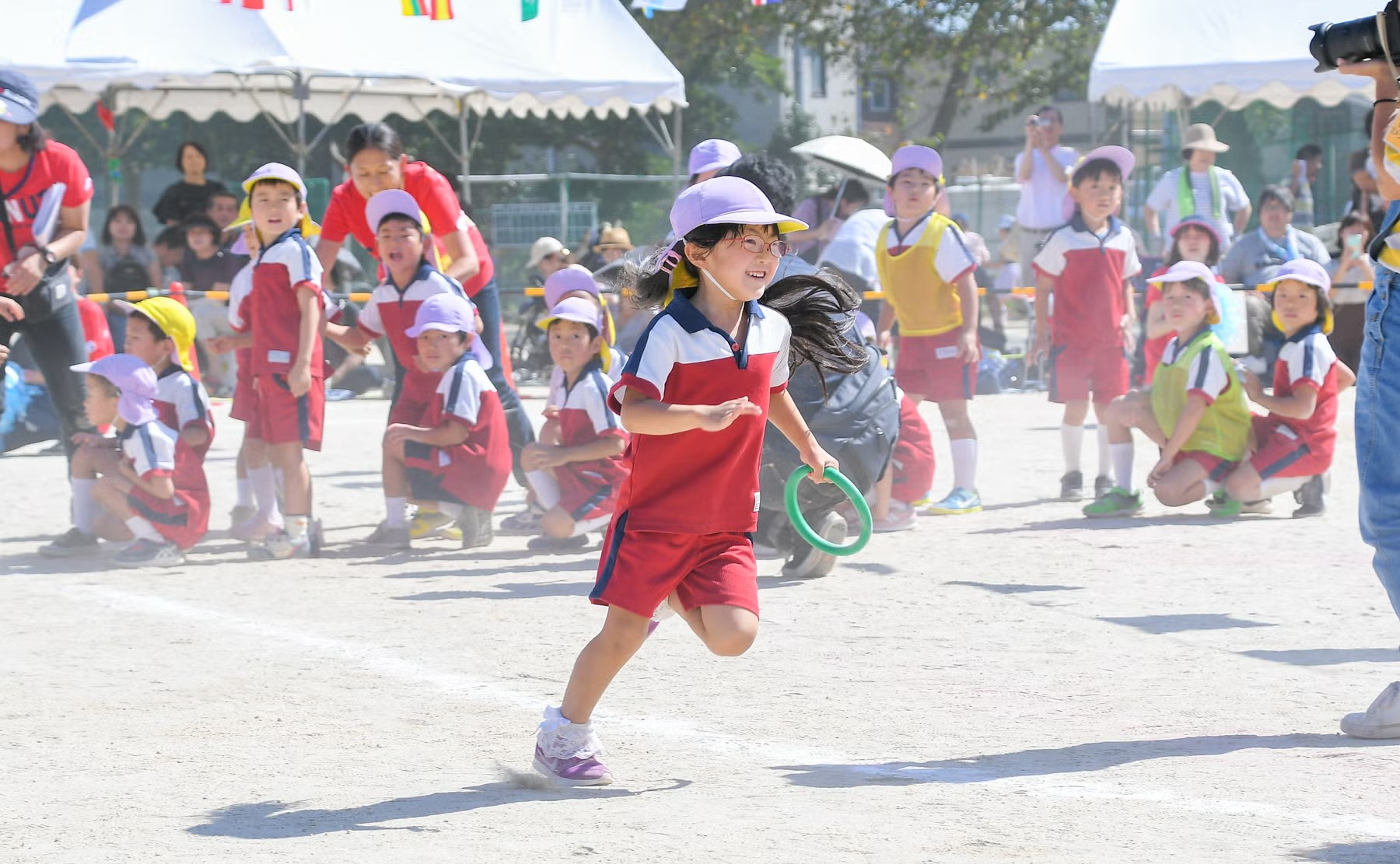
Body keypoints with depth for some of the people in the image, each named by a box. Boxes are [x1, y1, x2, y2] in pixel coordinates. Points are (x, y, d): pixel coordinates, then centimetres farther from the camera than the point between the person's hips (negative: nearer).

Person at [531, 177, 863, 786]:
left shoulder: (774, 329, 3)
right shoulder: (671, 333, -17)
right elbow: (634, 412, -32)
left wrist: (808, 446, 36)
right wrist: (703, 416, -46)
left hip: (728, 523, 5)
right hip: (655, 512, -5)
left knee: (733, 637, -8)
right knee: (623, 633, -1)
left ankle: (675, 596, 27)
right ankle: (563, 735, 21)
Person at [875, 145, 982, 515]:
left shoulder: (942, 233, -12)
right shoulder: (886, 237, 7)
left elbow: (966, 285, -14)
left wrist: (968, 332, -21)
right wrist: (883, 331, 10)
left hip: (948, 337, -7)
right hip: (910, 340, 7)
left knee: (953, 412, -4)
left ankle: (965, 491, 2)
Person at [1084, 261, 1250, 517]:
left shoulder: (1207, 353, -21)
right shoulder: (1173, 348, 7)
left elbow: (1194, 409, -27)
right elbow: (1160, 394, 12)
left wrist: (1166, 457, -24)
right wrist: (1138, 401, -12)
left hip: (1216, 448, -9)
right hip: (1184, 440, 9)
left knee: (1167, 491, -30)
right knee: (1119, 407, 3)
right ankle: (1123, 494, 5)